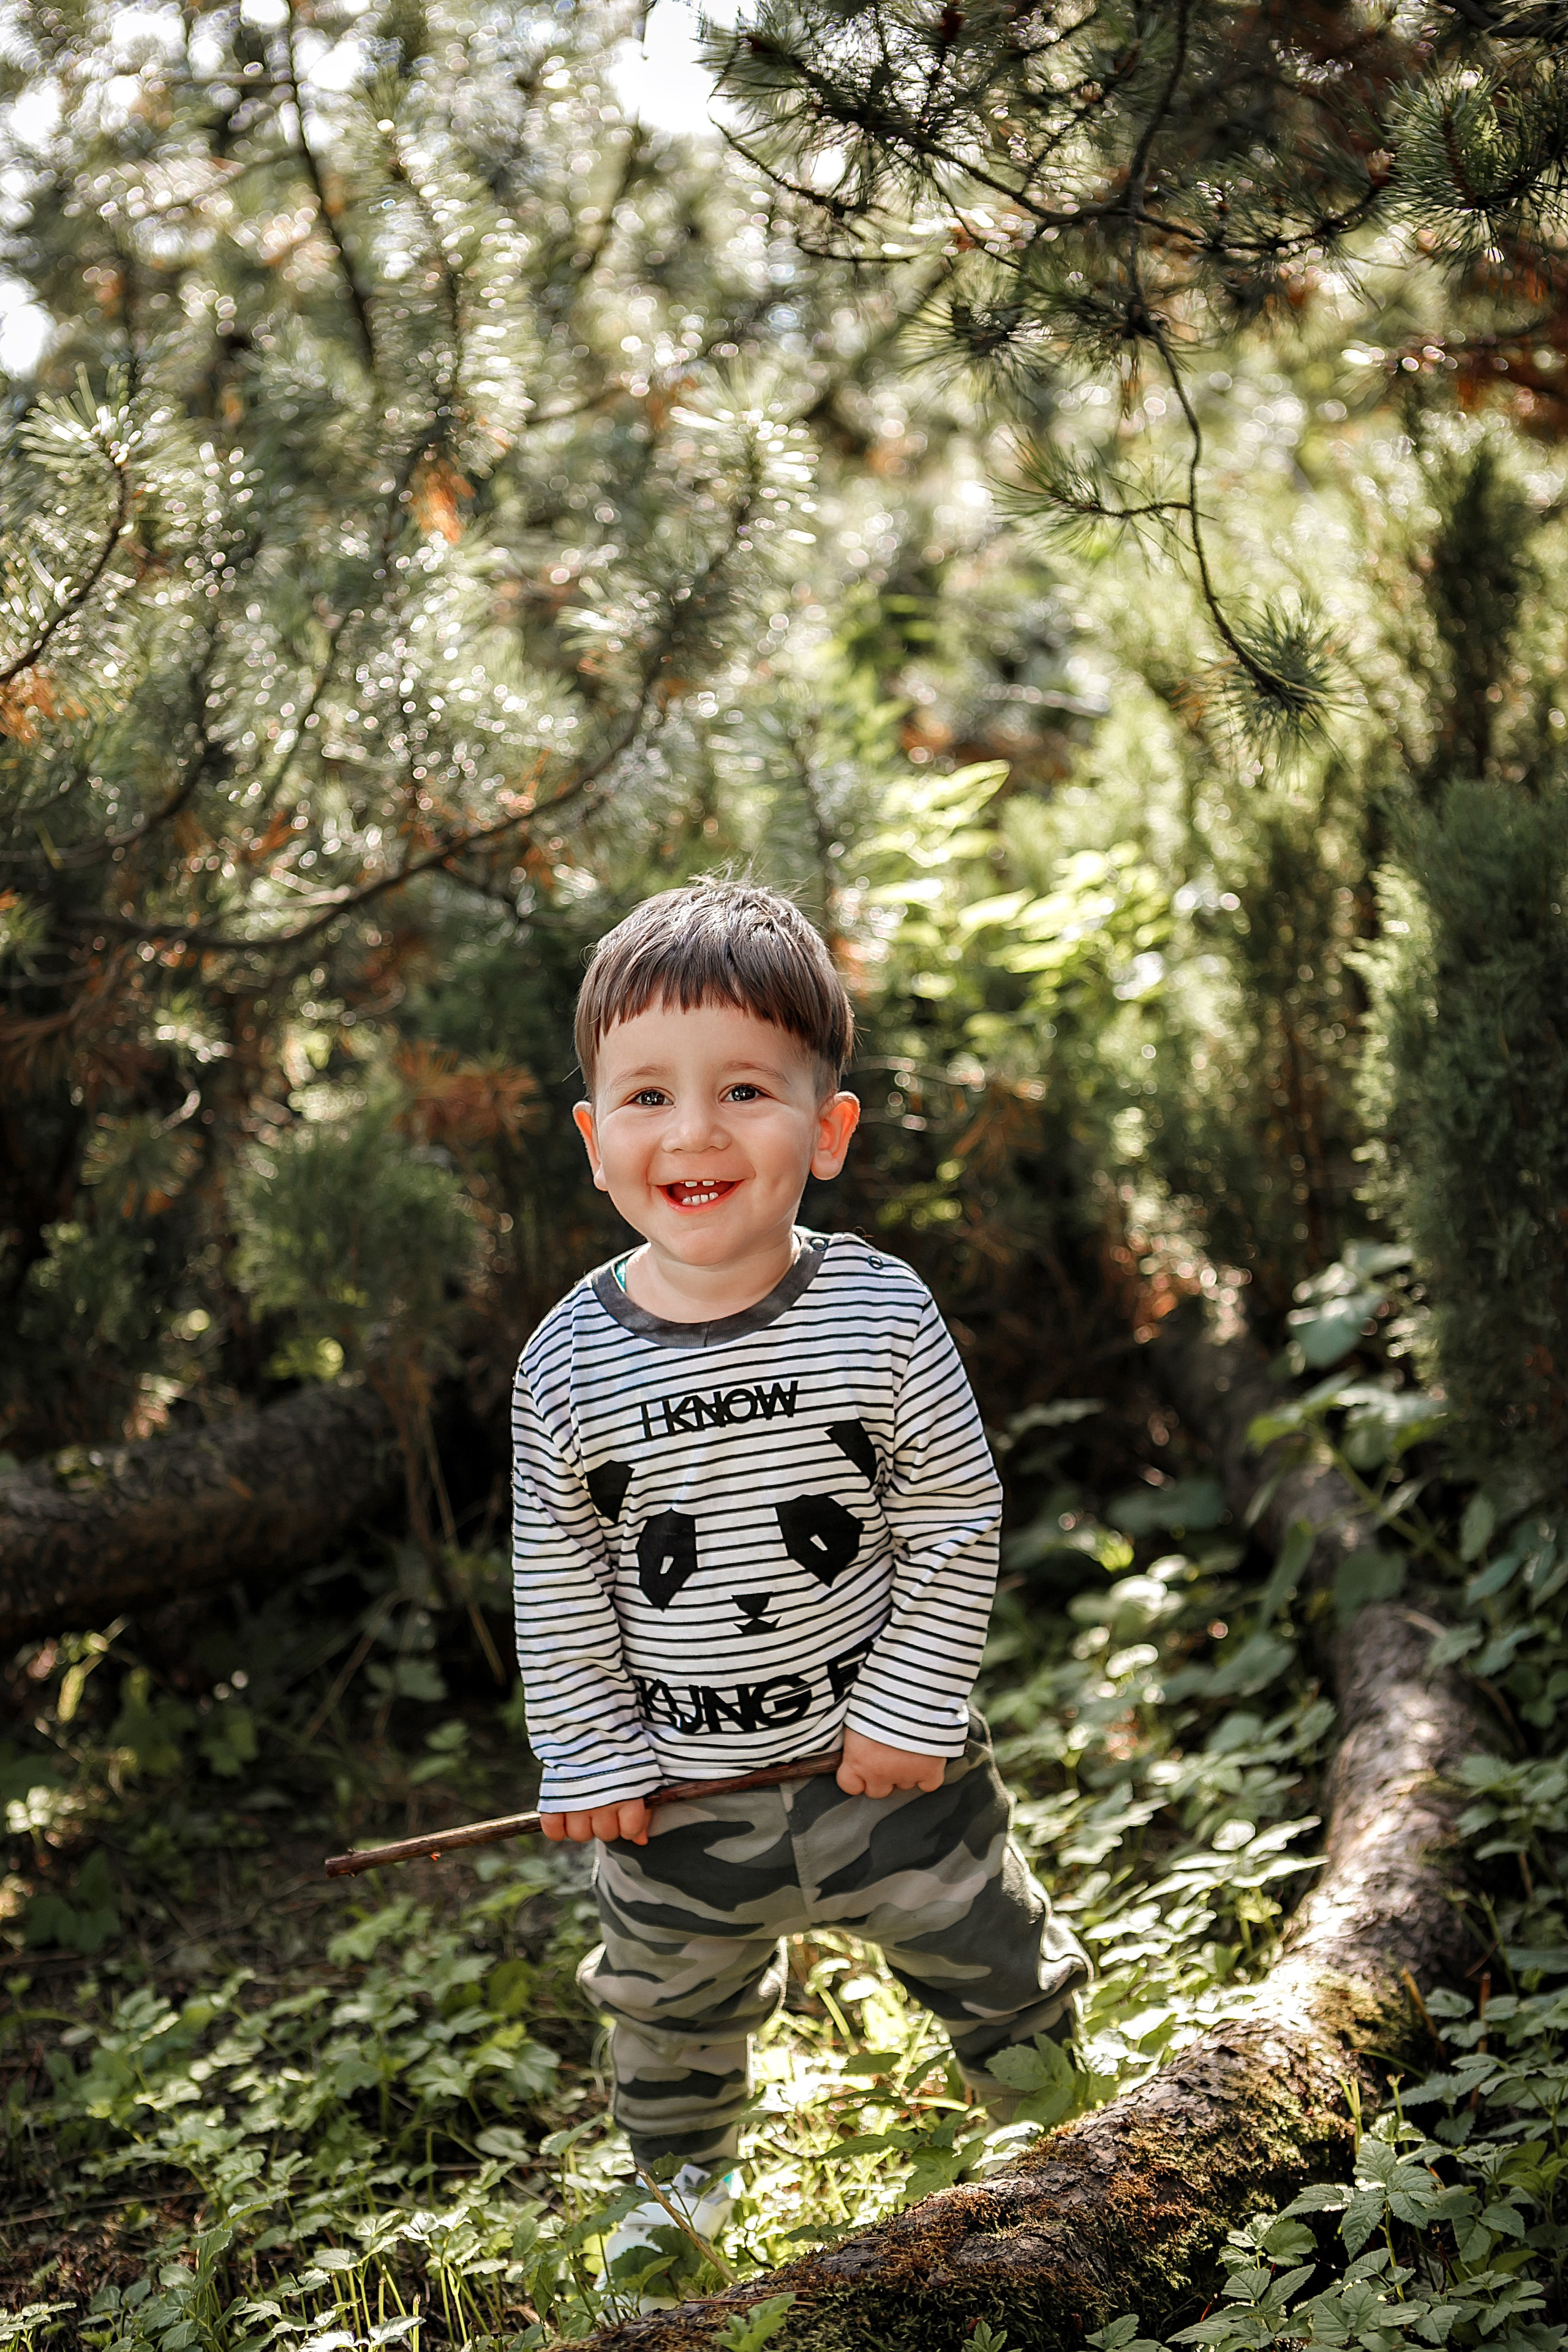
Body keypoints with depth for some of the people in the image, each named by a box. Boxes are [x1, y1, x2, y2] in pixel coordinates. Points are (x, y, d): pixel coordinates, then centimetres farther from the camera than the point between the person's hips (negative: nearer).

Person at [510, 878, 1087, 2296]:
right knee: (672, 2005, 24)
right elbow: (559, 1590, -4)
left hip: (884, 1758, -1)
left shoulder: (881, 1317, -17)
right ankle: (682, 2177, 53)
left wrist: (909, 1713, -12)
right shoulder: (568, 1366, -13)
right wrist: (589, 1760, -3)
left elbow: (958, 1527, -10)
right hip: (676, 1791, 2)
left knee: (994, 1961, 17)